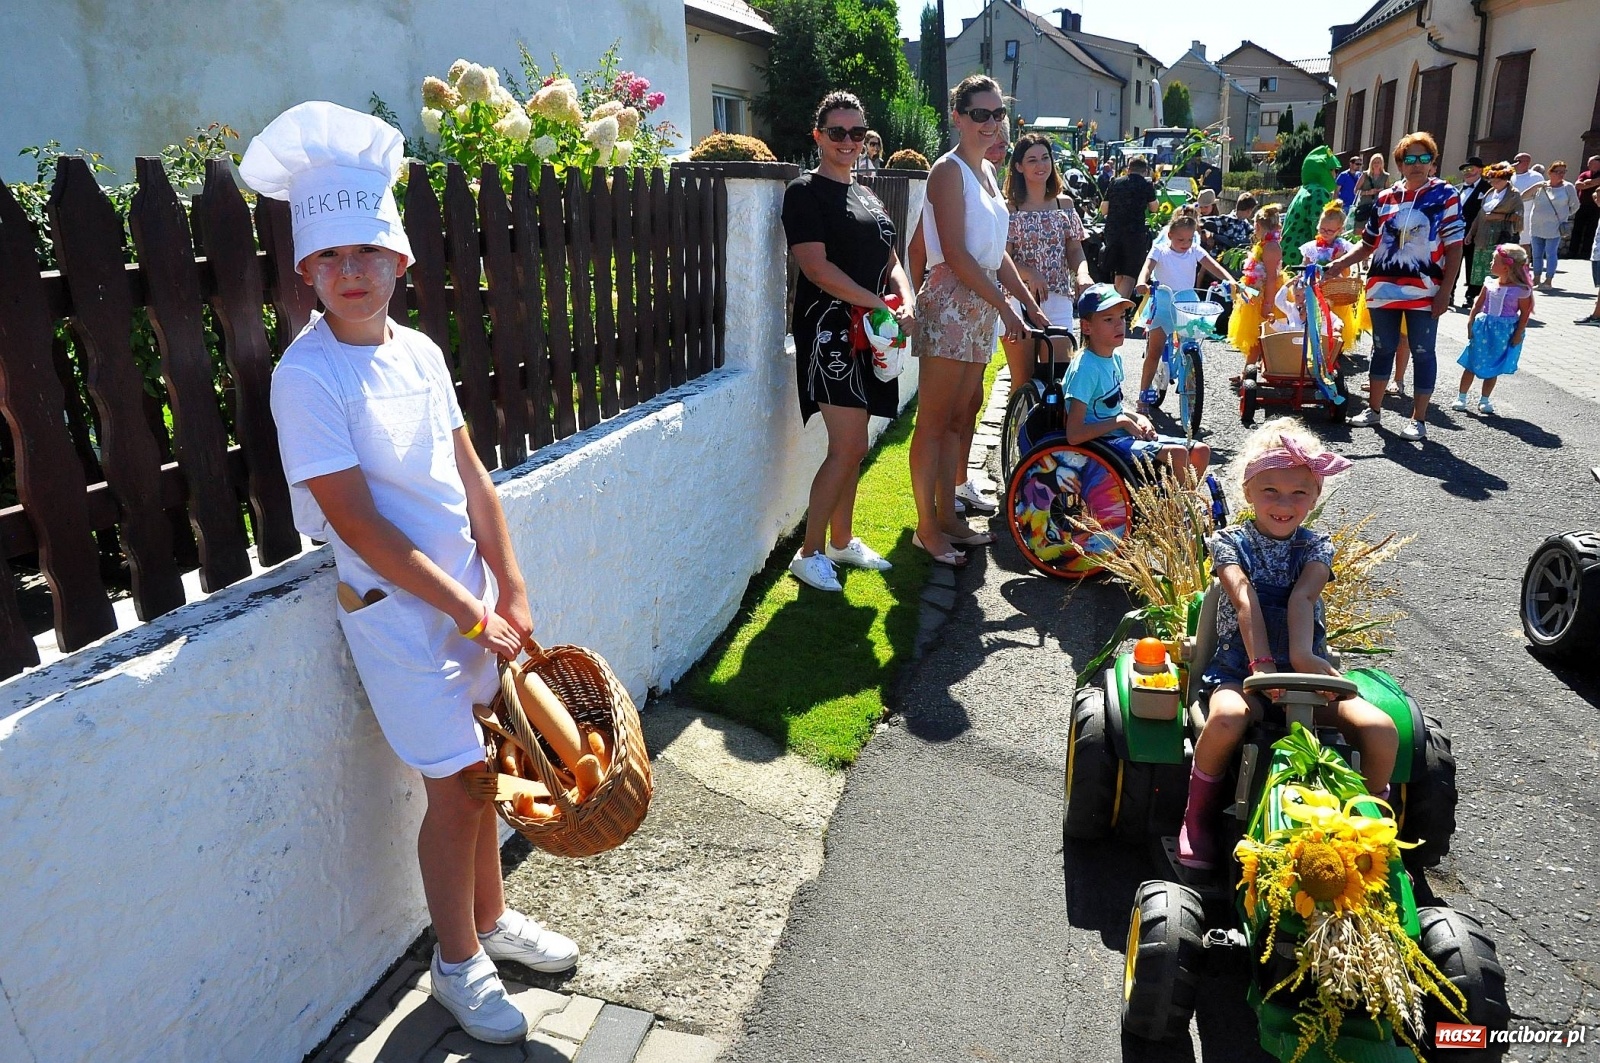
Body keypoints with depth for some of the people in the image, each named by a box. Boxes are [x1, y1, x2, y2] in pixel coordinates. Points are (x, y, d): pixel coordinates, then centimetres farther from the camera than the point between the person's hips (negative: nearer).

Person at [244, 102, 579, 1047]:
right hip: (399, 611, -6)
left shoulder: (420, 350, 3)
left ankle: (492, 916, 40)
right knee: (457, 789, 4)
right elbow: (359, 524, -18)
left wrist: (512, 590, 0)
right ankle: (459, 960, 27)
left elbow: (472, 476, 6)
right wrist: (471, 615, -16)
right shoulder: (308, 376, -16)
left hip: (474, 594, 6)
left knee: (479, 769, 18)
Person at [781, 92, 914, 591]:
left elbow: (891, 261, 18)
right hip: (829, 328, -8)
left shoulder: (866, 195, 19)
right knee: (849, 448, -12)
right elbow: (817, 268, -15)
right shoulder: (805, 191, -5)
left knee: (851, 447, 11)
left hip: (869, 330, 8)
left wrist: (906, 301, -3)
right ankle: (810, 553, 0)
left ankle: (842, 540, 24)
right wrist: (878, 304, -17)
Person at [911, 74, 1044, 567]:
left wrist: (1030, 303, 17)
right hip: (949, 304, -9)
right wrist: (1005, 306, -14)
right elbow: (956, 255, -17)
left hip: (981, 307, 9)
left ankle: (948, 516, 21)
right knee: (933, 422, -2)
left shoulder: (986, 170, 18)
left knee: (958, 419, 12)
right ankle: (927, 528, 5)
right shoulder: (949, 170, -9)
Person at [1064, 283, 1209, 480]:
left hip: (1123, 435, 9)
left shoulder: (1115, 358, 7)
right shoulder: (1085, 368, -20)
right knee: (1178, 454, -24)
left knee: (1201, 451, 5)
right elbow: (1074, 435, -26)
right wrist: (1121, 421, -18)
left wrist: (1136, 418, 3)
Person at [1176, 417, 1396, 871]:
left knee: (1381, 729, -21)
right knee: (1227, 719, -36)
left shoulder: (1316, 547, 7)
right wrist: (1261, 663, -29)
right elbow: (1245, 601, -15)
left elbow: (1303, 597, -13)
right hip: (1240, 667, -2)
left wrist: (1301, 656, -29)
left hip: (1305, 670, 3)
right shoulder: (1230, 543, 1)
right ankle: (1198, 815, -10)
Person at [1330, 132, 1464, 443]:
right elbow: (1369, 244, 15)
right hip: (1383, 288, 4)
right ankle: (1373, 410, 25)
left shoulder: (1445, 195, -1)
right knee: (1383, 349, 13)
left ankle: (1418, 419, 10)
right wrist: (1341, 263, -1)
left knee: (1422, 353, 3)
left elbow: (1454, 247, -4)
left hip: (1423, 292, -3)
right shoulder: (1385, 198, 9)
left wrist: (1445, 290, -11)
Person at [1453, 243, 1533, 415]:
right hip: (1483, 328, 3)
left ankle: (1484, 400, 20)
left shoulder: (1521, 290, -12)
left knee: (1492, 368, 9)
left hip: (1504, 332, -3)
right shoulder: (1489, 284, -1)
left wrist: (1518, 334, -10)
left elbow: (1525, 313, -8)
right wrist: (1471, 324, 1)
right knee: (1472, 365, 6)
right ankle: (1461, 397, 16)